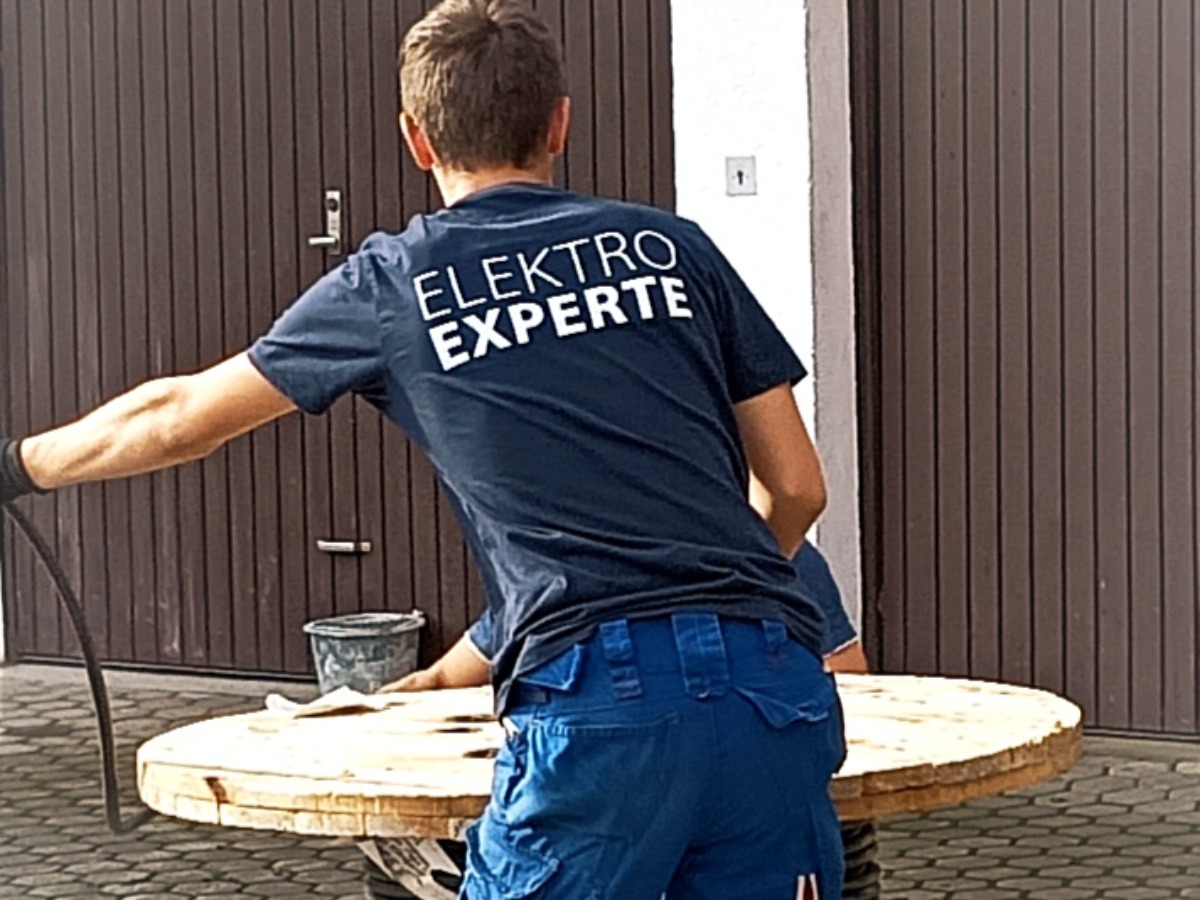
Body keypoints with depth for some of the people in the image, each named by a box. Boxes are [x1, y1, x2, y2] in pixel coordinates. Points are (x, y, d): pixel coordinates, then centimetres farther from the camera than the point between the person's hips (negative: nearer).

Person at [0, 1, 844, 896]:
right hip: (774, 687, 3)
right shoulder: (672, 246, 15)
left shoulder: (397, 284, 10)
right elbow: (798, 488, 15)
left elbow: (179, 420, 22)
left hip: (600, 700, -3)